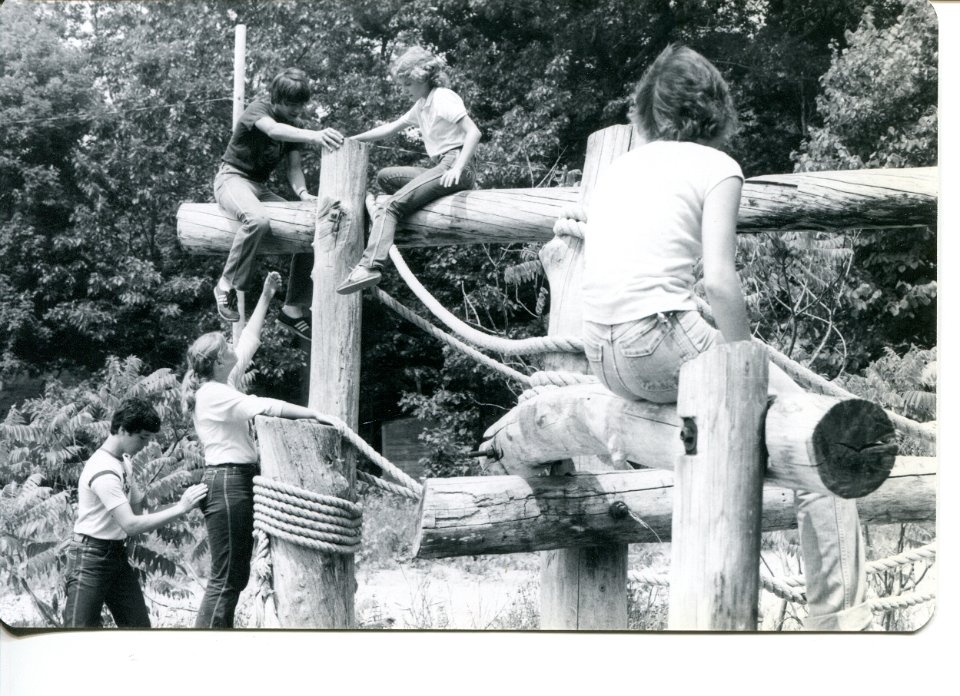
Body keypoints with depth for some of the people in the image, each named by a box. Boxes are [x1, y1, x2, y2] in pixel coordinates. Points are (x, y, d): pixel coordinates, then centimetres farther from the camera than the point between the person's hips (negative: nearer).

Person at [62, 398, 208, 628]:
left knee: (139, 627, 4)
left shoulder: (124, 462, 9)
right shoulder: (103, 472, -21)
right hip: (91, 557, -9)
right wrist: (180, 508, -26)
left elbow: (137, 508, 13)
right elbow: (131, 525, -27)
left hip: (117, 555, 9)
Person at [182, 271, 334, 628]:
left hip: (238, 483, 11)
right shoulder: (213, 394, -13)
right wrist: (314, 414, -20)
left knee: (236, 575, 9)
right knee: (225, 578, -12)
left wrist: (265, 297, 29)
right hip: (227, 482, -11)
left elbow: (249, 341, 25)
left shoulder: (226, 385, 15)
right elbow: (263, 407, -23)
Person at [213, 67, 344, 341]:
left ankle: (293, 309, 2)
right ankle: (227, 287, -24)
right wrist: (314, 136, -57)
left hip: (261, 188, 8)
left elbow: (293, 166, -4)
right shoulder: (258, 109, -15)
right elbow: (274, 130, -39)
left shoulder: (295, 126, 7)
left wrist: (302, 192, -28)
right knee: (258, 219, -40)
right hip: (233, 177, -8)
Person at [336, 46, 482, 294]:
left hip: (453, 166, -10)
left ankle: (369, 267, -37)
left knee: (392, 205, -21)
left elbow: (473, 132, -16)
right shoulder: (421, 106, 22)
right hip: (439, 168, 10)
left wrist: (457, 169, -26)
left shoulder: (443, 98, -6)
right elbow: (391, 128, 28)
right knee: (385, 176, 15)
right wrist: (351, 140, 21)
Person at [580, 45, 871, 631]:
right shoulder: (715, 166, 1)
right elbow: (720, 281, -12)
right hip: (663, 338, -7)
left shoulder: (619, 167, 19)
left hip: (603, 357, 8)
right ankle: (839, 616, -2)